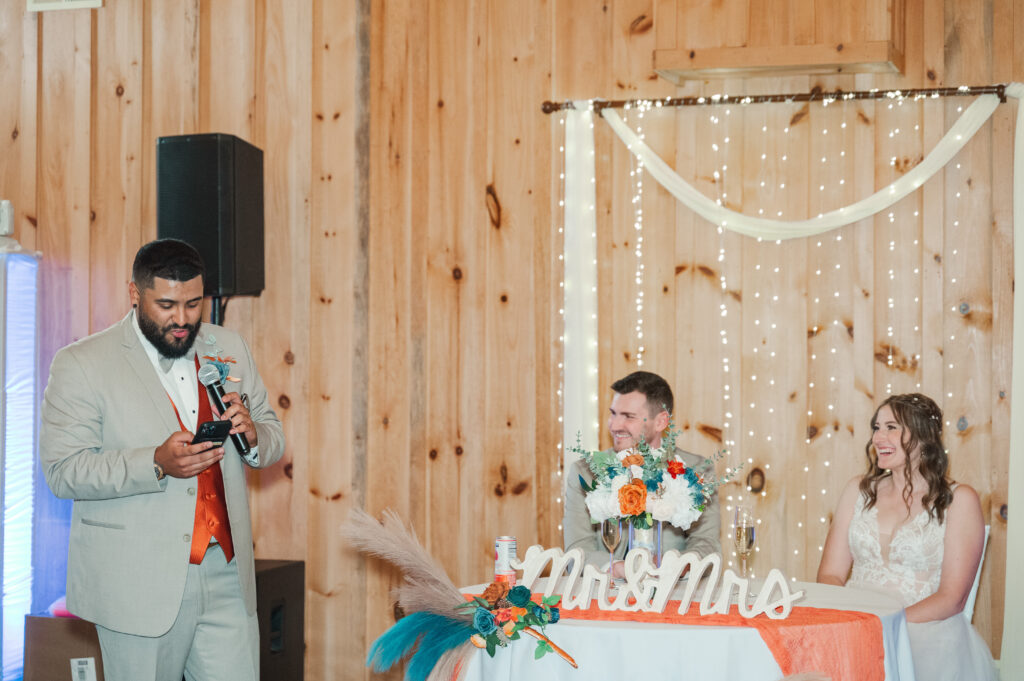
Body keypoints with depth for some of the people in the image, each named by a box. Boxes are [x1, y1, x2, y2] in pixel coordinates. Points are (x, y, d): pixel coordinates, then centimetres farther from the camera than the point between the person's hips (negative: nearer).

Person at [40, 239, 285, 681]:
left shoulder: (229, 349, 11)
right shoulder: (81, 364, -4)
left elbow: (274, 440, 15)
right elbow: (63, 471, -11)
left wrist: (252, 434, -10)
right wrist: (156, 464, -24)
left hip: (226, 577, 4)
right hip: (140, 586, -4)